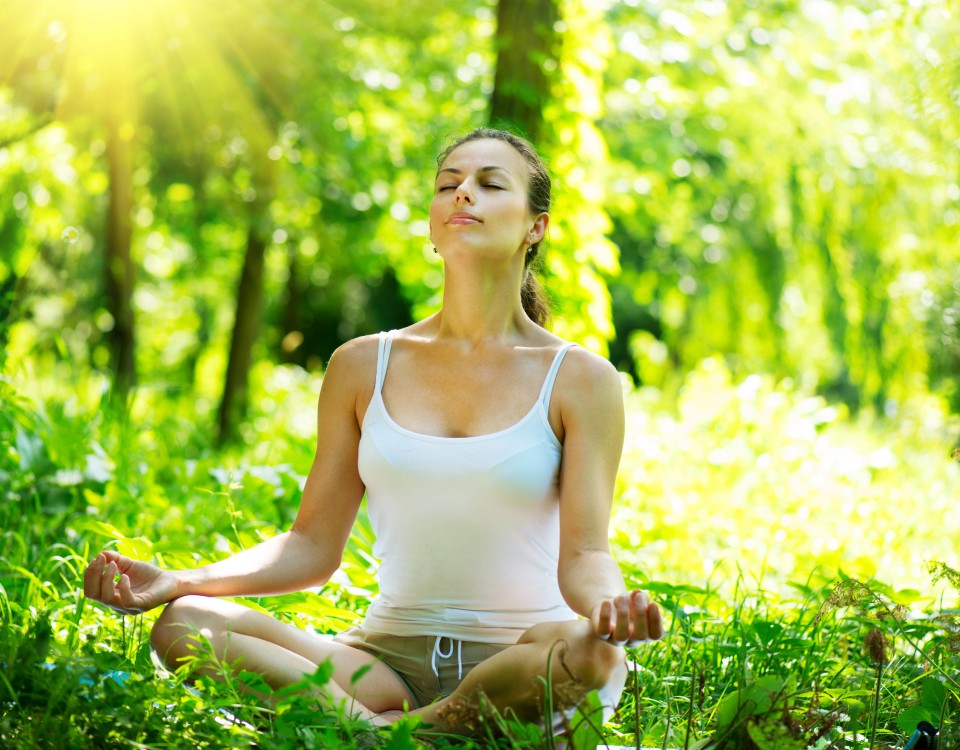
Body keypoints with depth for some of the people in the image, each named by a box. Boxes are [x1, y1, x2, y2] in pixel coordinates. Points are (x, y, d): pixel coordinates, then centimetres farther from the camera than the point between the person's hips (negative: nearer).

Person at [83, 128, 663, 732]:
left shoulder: (580, 380, 2)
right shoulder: (364, 366, 9)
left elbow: (583, 554, -6)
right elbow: (313, 546, 8)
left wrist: (607, 607, -31)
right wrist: (177, 582, -7)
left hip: (518, 662, -2)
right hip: (390, 656, 2)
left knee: (589, 656, -39)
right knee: (184, 623, -20)